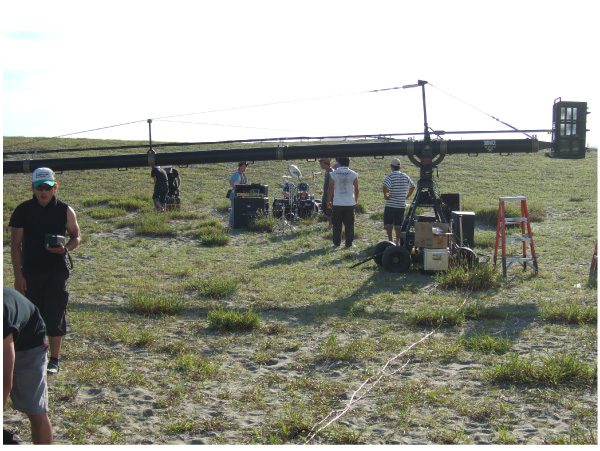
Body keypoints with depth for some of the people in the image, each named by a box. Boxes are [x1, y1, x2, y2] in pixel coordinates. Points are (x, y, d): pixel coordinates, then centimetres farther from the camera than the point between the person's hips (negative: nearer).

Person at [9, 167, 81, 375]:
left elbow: (76, 236, 9)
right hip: (30, 273, 1)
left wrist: (65, 248, -14)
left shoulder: (65, 211, -1)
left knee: (55, 316, -4)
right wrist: (18, 275, -5)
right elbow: (15, 244, 0)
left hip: (57, 272, -1)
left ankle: (54, 361, 6)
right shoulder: (23, 211, -1)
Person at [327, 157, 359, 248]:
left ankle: (336, 243, 11)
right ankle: (349, 243, 8)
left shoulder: (333, 174, -2)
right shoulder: (353, 174, -1)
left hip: (337, 203, 0)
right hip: (350, 203, 0)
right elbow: (356, 189, 3)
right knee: (349, 224, 7)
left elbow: (330, 189, 0)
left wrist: (328, 201, 9)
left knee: (337, 224, 8)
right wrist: (356, 201, 15)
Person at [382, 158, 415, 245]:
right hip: (402, 205, 4)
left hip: (391, 205, -4)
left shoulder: (390, 176, -10)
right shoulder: (405, 176, 7)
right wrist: (407, 196, 18)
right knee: (399, 224, 9)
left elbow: (385, 187, -25)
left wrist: (385, 195, -11)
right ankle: (397, 241, 9)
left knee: (388, 224, 6)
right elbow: (412, 186, 18)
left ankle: (390, 241, 1)